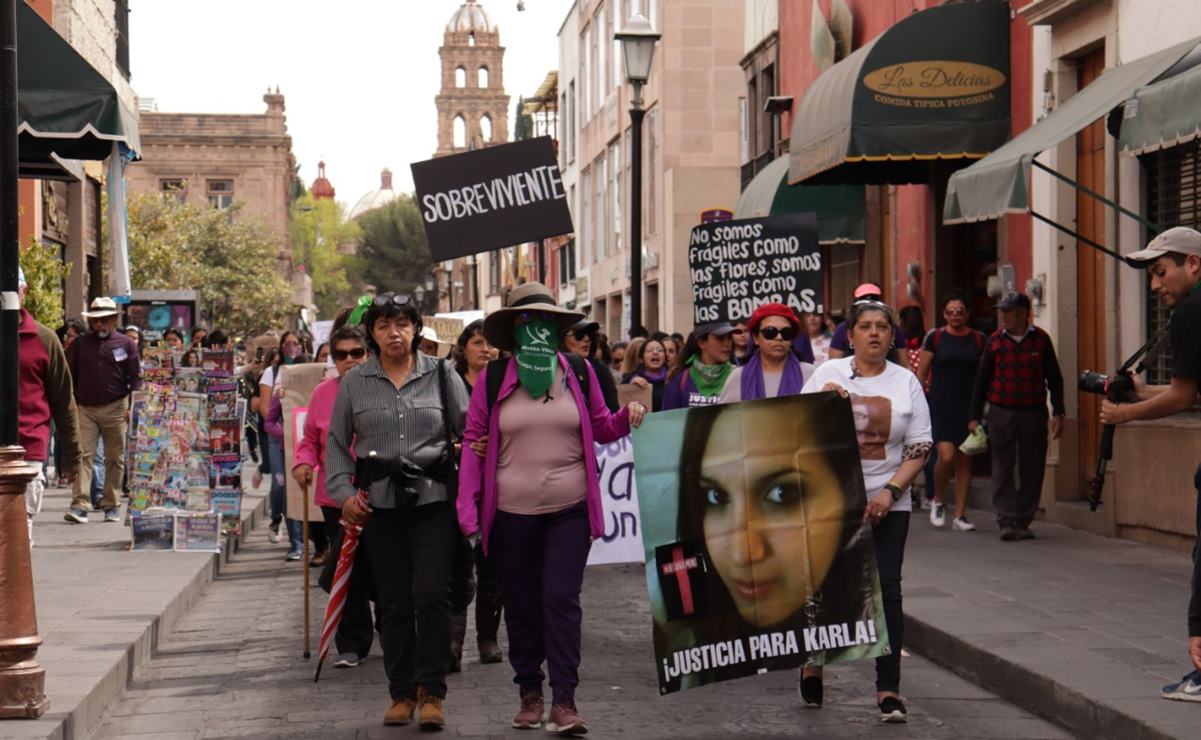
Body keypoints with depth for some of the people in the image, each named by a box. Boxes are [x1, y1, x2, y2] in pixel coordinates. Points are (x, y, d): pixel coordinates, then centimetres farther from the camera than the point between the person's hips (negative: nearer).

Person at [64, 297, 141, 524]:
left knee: (115, 458, 5)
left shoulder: (126, 344, 4)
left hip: (116, 409, -1)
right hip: (85, 409, 1)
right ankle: (80, 505, -14)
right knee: (83, 455, -9)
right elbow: (69, 376, 10)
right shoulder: (80, 344, 9)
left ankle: (111, 505, 13)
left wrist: (132, 407, -6)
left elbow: (136, 378, 3)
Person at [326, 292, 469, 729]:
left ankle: (431, 692, -2)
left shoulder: (441, 374, 5)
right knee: (393, 601, 4)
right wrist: (343, 492, 2)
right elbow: (337, 443, 13)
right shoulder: (355, 383, 8)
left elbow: (468, 429, 6)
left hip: (433, 498, -1)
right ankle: (402, 693, 14)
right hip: (380, 503, 2)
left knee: (432, 594, -10)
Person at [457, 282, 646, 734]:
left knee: (561, 601, -7)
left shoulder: (578, 372, 5)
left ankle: (564, 701, -5)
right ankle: (530, 693, 21)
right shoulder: (494, 378, 2)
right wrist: (468, 508, -5)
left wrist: (627, 417, -9)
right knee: (521, 607, 7)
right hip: (511, 512, 0)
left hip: (569, 510, 0)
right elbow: (474, 440, 3)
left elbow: (601, 429, 14)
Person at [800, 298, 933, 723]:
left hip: (887, 504, 0)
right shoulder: (828, 375, 3)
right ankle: (814, 662, 30)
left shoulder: (906, 382, 5)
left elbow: (920, 448, 4)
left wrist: (889, 492, -9)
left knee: (886, 588, -6)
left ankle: (888, 688, -3)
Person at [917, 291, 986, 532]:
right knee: (946, 456, -16)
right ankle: (938, 500, 11)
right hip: (941, 406, -2)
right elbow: (921, 373, 4)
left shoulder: (978, 340, 8)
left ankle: (960, 515, 9)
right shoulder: (935, 338, 2)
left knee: (964, 461, 3)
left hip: (969, 406, 3)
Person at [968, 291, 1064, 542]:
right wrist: (974, 416, 4)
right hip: (1001, 412, 0)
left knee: (1032, 469, 3)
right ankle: (1007, 521, -3)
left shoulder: (1041, 340, 3)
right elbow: (981, 380, 7)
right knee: (1003, 468, -4)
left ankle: (1023, 521, 11)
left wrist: (1057, 413, 2)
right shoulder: (996, 340, 2)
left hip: (1034, 412, 1)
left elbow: (1054, 378, 9)